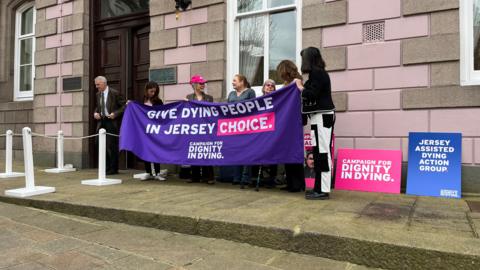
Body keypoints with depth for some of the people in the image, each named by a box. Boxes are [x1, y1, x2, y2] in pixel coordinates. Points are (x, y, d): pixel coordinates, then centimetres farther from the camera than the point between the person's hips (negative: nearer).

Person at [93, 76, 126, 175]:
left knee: (111, 146, -4)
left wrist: (115, 114, -18)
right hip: (101, 122, 7)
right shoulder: (98, 94, 12)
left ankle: (113, 169, 7)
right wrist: (95, 113, 5)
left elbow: (124, 106, -8)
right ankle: (106, 168, 19)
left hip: (112, 123, -7)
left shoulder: (115, 93, -8)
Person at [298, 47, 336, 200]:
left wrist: (301, 88, -1)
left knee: (322, 152, -9)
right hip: (320, 116, 10)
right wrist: (304, 88, 11)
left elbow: (312, 94, -17)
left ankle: (323, 190, -6)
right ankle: (319, 188, 15)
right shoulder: (318, 72, 18)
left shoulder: (316, 72, -10)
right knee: (319, 152, 9)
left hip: (322, 116, -10)